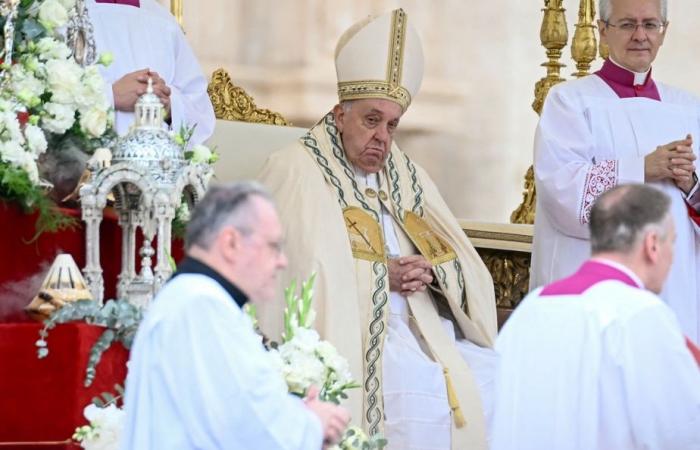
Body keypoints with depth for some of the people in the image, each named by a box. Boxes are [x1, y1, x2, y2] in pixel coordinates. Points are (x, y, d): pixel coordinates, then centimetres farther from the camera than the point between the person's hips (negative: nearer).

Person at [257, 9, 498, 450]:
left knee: (493, 376, -12)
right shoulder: (296, 171, -3)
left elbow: (464, 263, 15)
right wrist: (381, 275, -14)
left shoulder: (405, 175, 18)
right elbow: (304, 275, -14)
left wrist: (431, 272, -7)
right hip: (350, 337, -7)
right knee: (431, 391, -28)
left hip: (421, 326, 7)